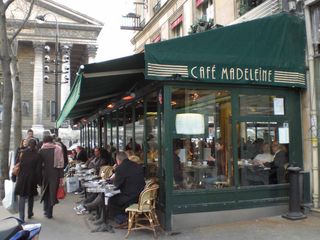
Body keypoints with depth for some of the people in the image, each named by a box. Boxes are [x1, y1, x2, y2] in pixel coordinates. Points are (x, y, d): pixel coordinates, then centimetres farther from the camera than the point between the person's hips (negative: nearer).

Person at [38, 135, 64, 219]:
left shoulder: (41, 150, 1)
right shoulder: (58, 149, -3)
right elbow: (61, 164, -6)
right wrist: (61, 177, -3)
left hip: (44, 174, 2)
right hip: (54, 174, -1)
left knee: (45, 192, 19)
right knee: (52, 192, 7)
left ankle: (46, 210, 23)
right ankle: (49, 213, 9)